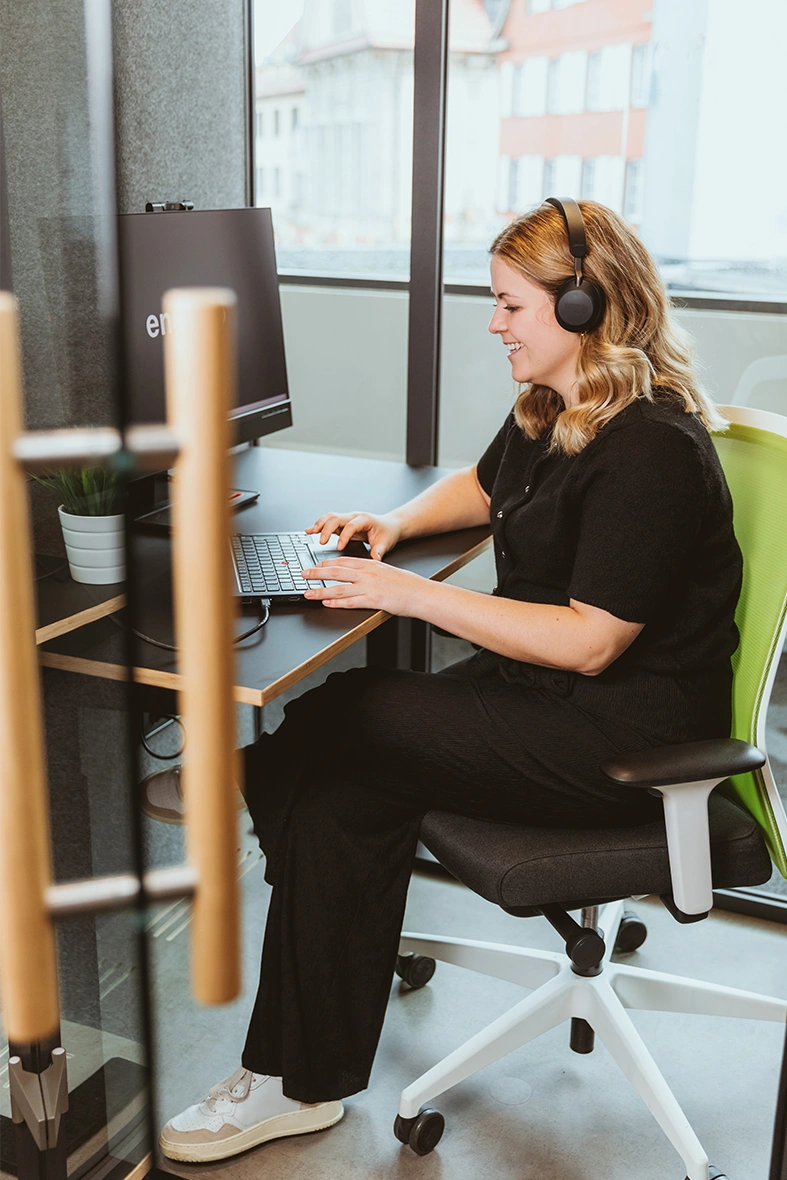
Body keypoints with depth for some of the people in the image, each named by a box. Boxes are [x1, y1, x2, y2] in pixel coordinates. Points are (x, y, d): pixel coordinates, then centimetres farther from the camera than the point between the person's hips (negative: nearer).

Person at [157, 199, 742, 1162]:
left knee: (332, 724, -17)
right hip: (536, 686, 9)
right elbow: (482, 487, 31)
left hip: (625, 733, -9)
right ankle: (300, 1079, -5)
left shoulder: (651, 450, -20)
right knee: (348, 793, -14)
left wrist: (415, 595, -21)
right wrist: (400, 523, 9)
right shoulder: (549, 410, 10)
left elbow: (589, 642, -23)